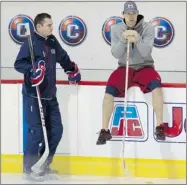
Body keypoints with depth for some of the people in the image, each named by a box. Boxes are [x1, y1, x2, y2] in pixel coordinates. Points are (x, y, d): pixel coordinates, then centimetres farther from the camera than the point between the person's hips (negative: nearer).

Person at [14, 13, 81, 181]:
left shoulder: (52, 42, 9)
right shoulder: (30, 43, -13)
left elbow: (63, 57, 27)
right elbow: (18, 64, -19)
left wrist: (71, 69, 28)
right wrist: (31, 71, -34)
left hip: (50, 95, 8)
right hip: (33, 96, -8)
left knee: (56, 130, 9)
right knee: (37, 131, -9)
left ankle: (44, 163, 24)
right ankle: (30, 167, 7)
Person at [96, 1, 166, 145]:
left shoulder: (148, 28, -7)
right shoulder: (116, 29, -2)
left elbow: (146, 52, -17)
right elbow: (115, 54, -9)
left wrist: (137, 39, -34)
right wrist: (123, 40, -26)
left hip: (144, 67, -1)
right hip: (125, 68, 1)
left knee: (156, 85, -32)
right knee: (109, 90, -23)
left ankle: (160, 127, -22)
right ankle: (105, 131, -12)